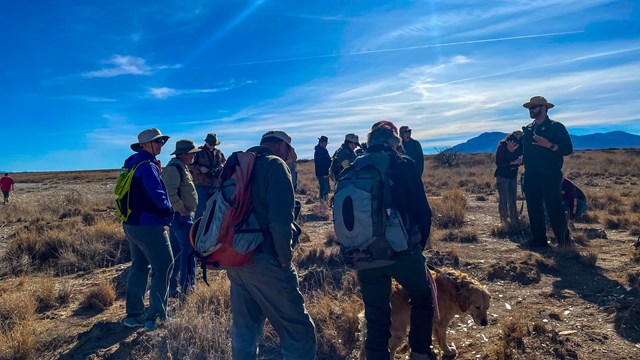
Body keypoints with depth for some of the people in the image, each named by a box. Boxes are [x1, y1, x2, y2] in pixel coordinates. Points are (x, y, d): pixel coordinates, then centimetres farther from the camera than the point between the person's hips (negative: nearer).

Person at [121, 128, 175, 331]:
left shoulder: (131, 164, 12)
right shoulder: (148, 166, -18)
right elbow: (158, 197, -23)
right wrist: (170, 210, -5)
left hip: (130, 224, 9)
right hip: (148, 226, -9)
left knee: (139, 267, 18)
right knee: (163, 268, 2)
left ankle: (133, 314, 25)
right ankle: (155, 316, 6)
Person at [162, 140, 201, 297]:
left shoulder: (181, 167, 17)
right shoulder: (174, 168, -17)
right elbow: (170, 193, -27)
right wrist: (182, 210, -20)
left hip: (182, 215, 11)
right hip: (180, 216, -11)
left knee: (176, 252, 14)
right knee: (189, 250, -7)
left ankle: (172, 288, 24)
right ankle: (187, 288, 1)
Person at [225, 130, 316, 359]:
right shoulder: (275, 165, -8)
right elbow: (281, 220, -20)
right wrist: (285, 258, -9)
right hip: (263, 261, -8)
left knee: (244, 331, 20)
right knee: (298, 330, 1)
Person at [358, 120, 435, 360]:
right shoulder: (403, 164, -4)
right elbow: (422, 209, -6)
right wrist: (420, 242, 10)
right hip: (402, 250, -3)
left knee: (375, 318, 15)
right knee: (423, 300, 25)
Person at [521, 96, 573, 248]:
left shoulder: (556, 127, -2)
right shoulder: (527, 129, 15)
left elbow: (568, 149, -9)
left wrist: (549, 145, -21)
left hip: (550, 176, -6)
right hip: (531, 177, 6)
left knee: (555, 209, -5)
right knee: (534, 210, 8)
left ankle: (564, 241, 7)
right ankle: (539, 240, 17)